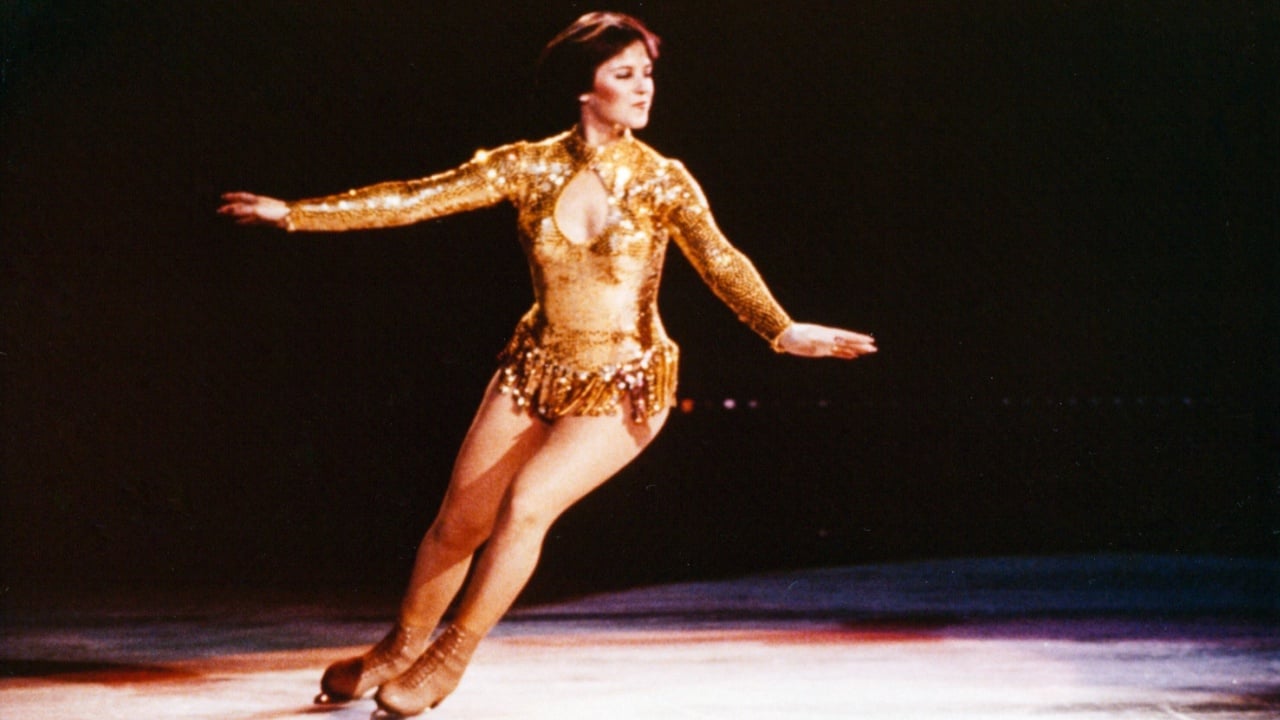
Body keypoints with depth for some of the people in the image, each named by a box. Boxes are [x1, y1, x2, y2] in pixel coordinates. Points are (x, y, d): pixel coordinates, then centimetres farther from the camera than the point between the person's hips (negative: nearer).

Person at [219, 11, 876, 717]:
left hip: (624, 384, -3)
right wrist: (295, 213, -7)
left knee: (526, 503, -21)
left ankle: (450, 656, 0)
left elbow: (721, 262, -22)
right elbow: (414, 199, -4)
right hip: (537, 367, 3)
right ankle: (403, 645, 31)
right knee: (459, 522, 4)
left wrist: (783, 330, -40)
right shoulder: (530, 167, -5)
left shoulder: (661, 180, -10)